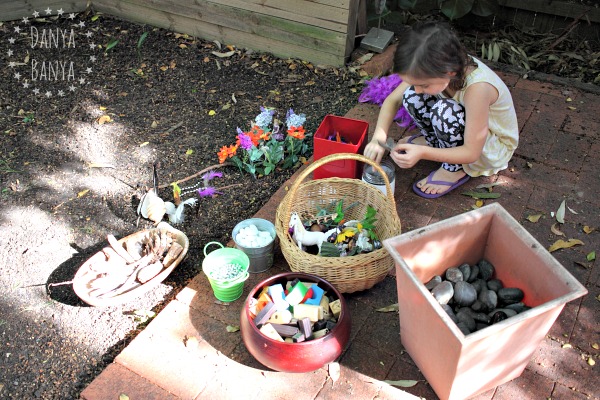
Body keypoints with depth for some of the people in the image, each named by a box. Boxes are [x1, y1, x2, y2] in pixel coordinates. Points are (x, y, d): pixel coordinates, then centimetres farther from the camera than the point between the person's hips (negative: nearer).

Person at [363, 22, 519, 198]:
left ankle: (455, 170, -9)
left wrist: (422, 153, -41)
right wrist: (379, 138, -27)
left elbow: (471, 153, -32)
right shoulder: (434, 68, -23)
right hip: (465, 125, 6)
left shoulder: (477, 86, -39)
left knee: (444, 110, -35)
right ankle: (431, 138, 11)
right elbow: (393, 100, -12)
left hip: (493, 144, -6)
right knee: (411, 96, -18)